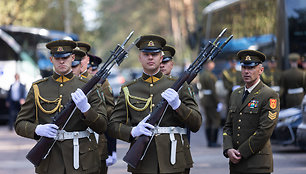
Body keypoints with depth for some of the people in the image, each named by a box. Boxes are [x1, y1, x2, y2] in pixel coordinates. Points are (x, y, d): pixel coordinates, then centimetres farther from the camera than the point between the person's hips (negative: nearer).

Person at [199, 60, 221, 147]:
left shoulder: (202, 75, 11)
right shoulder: (210, 76, -18)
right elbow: (213, 90, -21)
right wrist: (218, 103, -17)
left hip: (204, 99, 9)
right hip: (211, 100, -9)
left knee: (208, 121, 10)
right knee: (216, 120, -3)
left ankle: (209, 142, 10)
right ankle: (213, 142, -6)